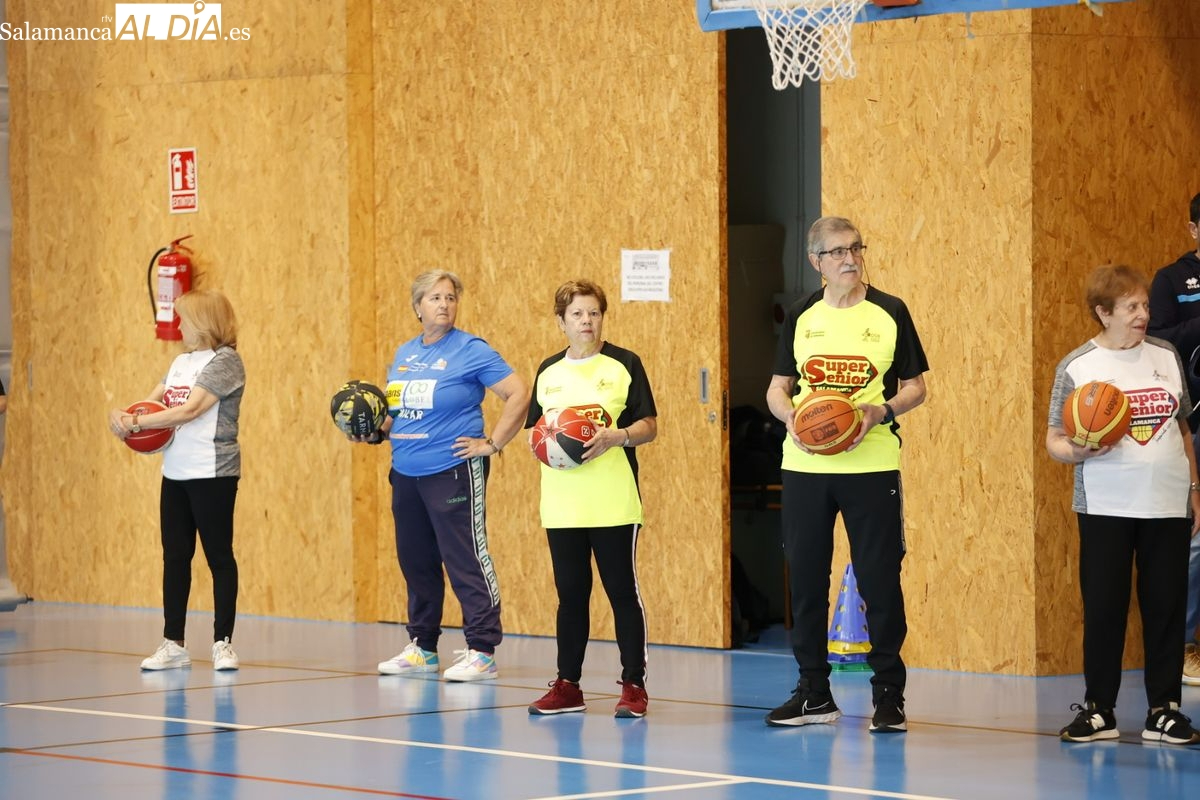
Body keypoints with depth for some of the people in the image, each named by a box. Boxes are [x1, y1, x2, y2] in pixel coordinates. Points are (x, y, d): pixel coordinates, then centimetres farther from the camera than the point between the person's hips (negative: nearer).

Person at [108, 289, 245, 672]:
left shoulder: (225, 360, -11)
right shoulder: (181, 362, 15)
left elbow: (190, 410, -20)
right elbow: (151, 401, 13)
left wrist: (135, 423, -18)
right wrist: (121, 416, -9)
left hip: (212, 474, -8)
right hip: (175, 473, 8)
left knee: (219, 557, 0)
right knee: (175, 557, 9)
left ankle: (223, 643, 5)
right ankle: (172, 644, 14)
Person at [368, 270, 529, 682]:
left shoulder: (471, 350, -7)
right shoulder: (404, 354, 13)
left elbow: (519, 394, -13)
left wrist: (492, 444, -14)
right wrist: (376, 430, 4)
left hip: (453, 472, -7)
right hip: (406, 474, 7)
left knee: (466, 561, -7)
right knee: (415, 561, 13)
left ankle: (481, 652, -4)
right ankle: (421, 648, 24)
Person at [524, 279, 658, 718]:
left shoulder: (624, 364, 0)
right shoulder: (548, 372, 13)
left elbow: (649, 426, -1)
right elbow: (532, 429, 18)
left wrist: (615, 437, -18)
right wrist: (540, 441, -5)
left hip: (613, 504, -4)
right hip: (562, 505, 4)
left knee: (622, 591, -1)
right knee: (570, 594, 9)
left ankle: (634, 685, 4)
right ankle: (567, 685, 16)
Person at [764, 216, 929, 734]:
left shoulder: (890, 313, 2)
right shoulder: (801, 317, 9)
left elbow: (915, 386, 4)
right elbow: (777, 388, 12)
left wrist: (881, 411, -15)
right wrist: (790, 415, -9)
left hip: (872, 464, -3)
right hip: (805, 466, 3)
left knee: (880, 579, -3)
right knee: (805, 578, 6)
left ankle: (889, 696, 6)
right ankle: (814, 694, 17)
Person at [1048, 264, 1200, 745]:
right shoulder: (1076, 367, -2)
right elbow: (1055, 441, -1)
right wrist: (1080, 451, -22)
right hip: (1105, 507, -3)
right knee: (1103, 607, 1)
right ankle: (1098, 710, 11)